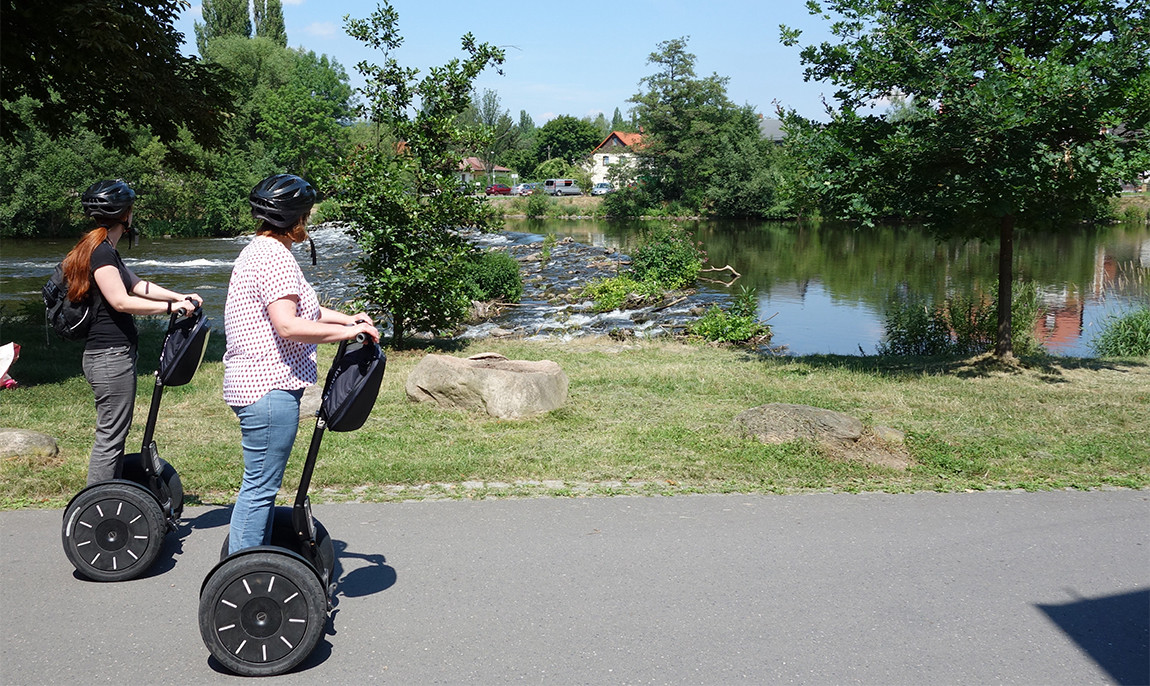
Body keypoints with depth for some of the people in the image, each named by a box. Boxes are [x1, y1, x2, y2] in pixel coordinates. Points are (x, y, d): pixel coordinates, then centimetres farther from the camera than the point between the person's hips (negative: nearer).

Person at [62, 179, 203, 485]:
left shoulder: (105, 249, 17)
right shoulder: (101, 252, -15)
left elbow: (136, 284, 20)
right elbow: (121, 301, -24)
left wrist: (182, 297, 13)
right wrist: (171, 306, -23)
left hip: (111, 354, 11)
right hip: (110, 356, -11)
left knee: (113, 433, 17)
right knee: (111, 436, -5)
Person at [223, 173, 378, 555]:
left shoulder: (259, 251, 18)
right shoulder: (274, 256, -16)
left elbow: (300, 308, 26)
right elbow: (288, 326, -28)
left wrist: (348, 319, 14)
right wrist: (347, 333, -21)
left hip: (255, 383, 11)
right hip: (269, 387, -11)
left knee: (260, 483, 18)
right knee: (260, 486, -4)